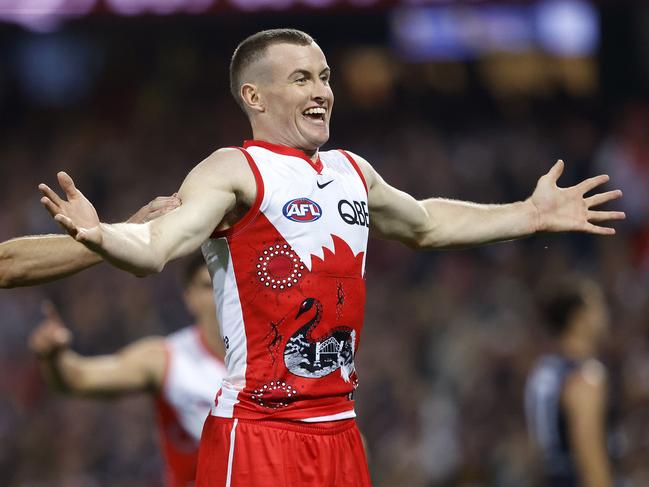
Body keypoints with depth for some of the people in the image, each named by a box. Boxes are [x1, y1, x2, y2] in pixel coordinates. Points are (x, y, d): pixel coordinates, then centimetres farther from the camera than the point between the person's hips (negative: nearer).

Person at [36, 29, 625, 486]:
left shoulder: (353, 172, 16)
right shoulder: (234, 172, -9)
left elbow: (425, 224, 37)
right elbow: (155, 247, -24)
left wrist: (532, 215, 39)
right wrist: (101, 236, -46)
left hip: (339, 430, 8)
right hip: (256, 432, -7)